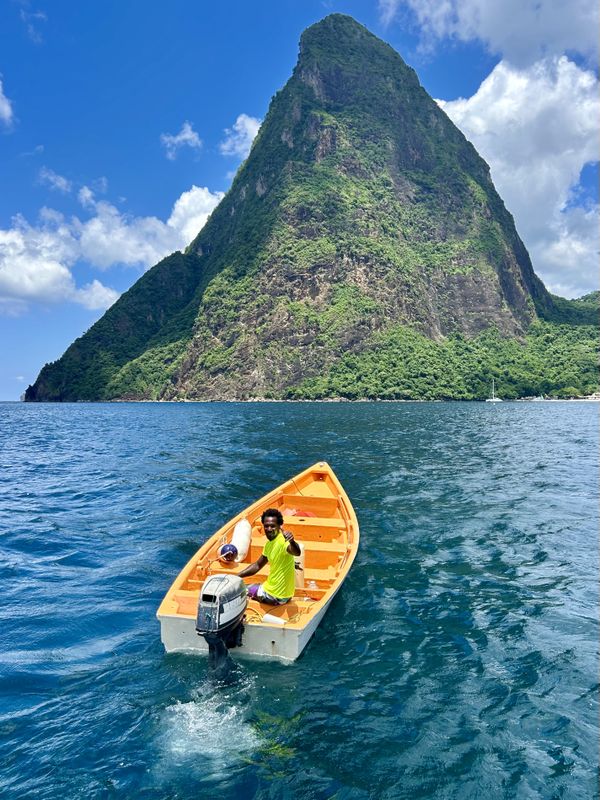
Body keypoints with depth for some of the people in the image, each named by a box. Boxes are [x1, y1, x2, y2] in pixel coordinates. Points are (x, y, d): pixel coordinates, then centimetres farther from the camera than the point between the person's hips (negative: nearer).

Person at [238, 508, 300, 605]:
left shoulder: (283, 541, -24)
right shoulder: (269, 544, 5)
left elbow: (297, 552, -46)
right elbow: (257, 565, 17)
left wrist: (292, 542, -68)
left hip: (276, 597, -9)